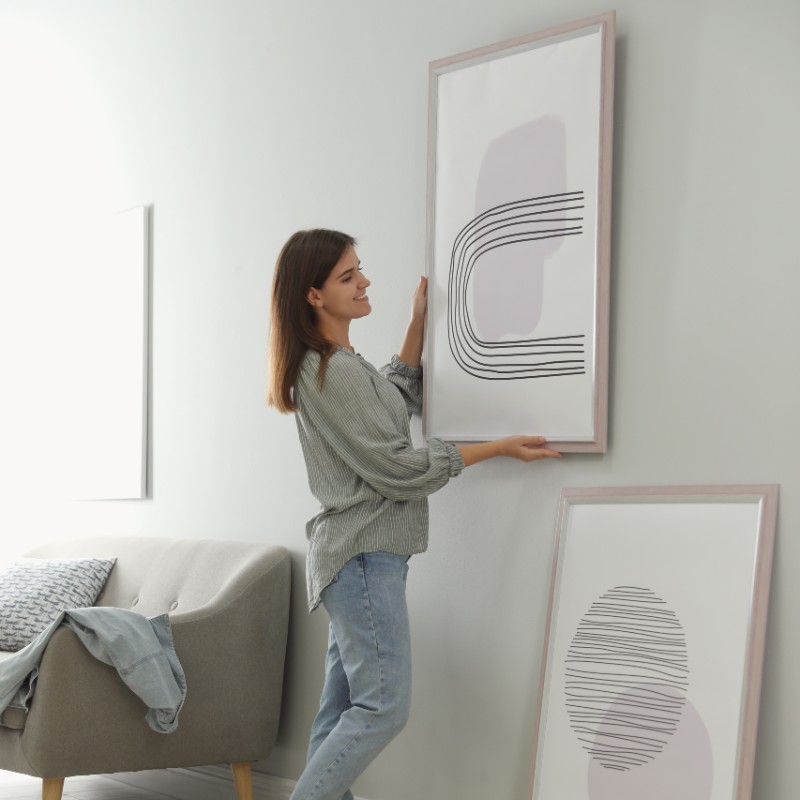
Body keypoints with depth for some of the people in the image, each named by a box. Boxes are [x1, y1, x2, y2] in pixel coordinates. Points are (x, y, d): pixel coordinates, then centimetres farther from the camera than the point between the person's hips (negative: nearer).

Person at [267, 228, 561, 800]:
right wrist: (500, 448, -10)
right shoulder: (334, 373, -17)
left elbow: (400, 399, 27)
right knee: (384, 707, -9)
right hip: (364, 556, -10)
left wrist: (418, 324, 20)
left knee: (342, 711, 11)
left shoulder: (331, 365, 14)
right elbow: (398, 467, -16)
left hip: (361, 555, 10)